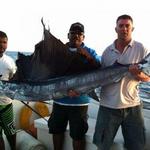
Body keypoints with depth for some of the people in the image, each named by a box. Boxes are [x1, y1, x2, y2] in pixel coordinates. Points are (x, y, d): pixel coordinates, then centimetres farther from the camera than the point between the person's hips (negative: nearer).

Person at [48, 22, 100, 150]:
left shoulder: (90, 52, 1)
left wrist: (87, 56, -22)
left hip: (80, 102, -2)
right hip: (59, 100, 2)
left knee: (78, 134, 7)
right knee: (56, 130, 17)